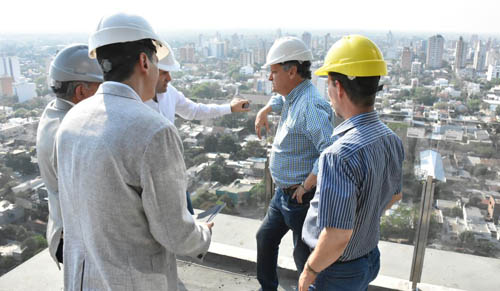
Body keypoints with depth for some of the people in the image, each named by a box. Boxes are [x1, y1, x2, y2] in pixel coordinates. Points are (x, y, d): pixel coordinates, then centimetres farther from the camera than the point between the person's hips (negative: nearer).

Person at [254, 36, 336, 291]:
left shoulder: (311, 105, -27)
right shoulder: (292, 98, 5)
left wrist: (306, 186, -28)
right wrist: (265, 110, 17)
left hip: (301, 197, -10)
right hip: (283, 193, 10)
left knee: (305, 256, 8)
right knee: (265, 238, 24)